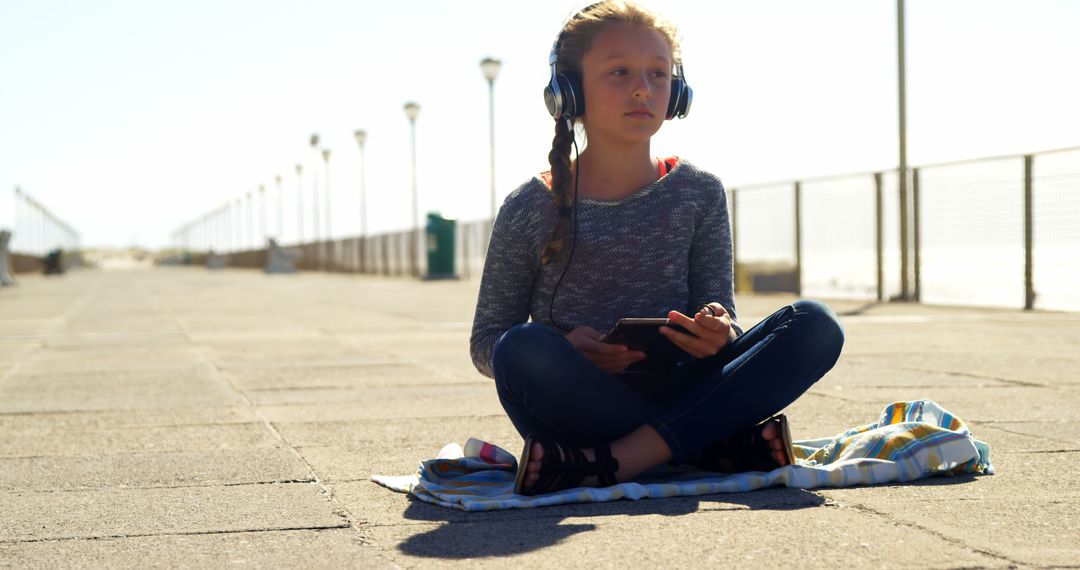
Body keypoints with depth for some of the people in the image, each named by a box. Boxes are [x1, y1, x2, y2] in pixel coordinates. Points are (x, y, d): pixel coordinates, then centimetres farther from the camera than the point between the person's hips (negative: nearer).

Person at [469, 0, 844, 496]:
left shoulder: (698, 195, 8)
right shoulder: (530, 210, 2)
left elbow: (721, 319, 8)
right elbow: (487, 342, 4)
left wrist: (719, 335, -18)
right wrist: (566, 348, -18)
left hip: (678, 395, 3)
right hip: (583, 410, -3)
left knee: (814, 325, -19)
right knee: (524, 349, -34)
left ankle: (607, 465, -29)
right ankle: (719, 449, -24)